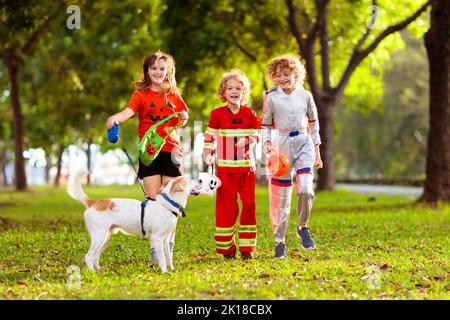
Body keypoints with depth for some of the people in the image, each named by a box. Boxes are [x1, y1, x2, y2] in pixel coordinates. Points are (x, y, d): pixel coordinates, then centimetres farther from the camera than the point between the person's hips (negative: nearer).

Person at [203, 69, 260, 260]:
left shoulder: (249, 114, 7)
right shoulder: (217, 114, 3)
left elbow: (255, 136, 7)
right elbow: (209, 136, 6)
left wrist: (247, 142, -13)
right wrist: (207, 153, -9)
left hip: (247, 166, 2)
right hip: (225, 167, -2)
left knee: (248, 205, 2)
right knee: (227, 207, -1)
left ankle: (247, 247, 10)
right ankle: (227, 248, 7)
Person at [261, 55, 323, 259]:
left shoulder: (305, 96, 5)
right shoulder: (271, 97, 1)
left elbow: (313, 123, 14)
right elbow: (265, 125, 8)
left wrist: (317, 152, 13)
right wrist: (267, 144, -10)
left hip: (304, 144, 1)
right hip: (281, 144, 0)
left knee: (305, 189, -19)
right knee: (280, 197, 0)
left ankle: (303, 227, 7)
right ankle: (279, 241, 11)